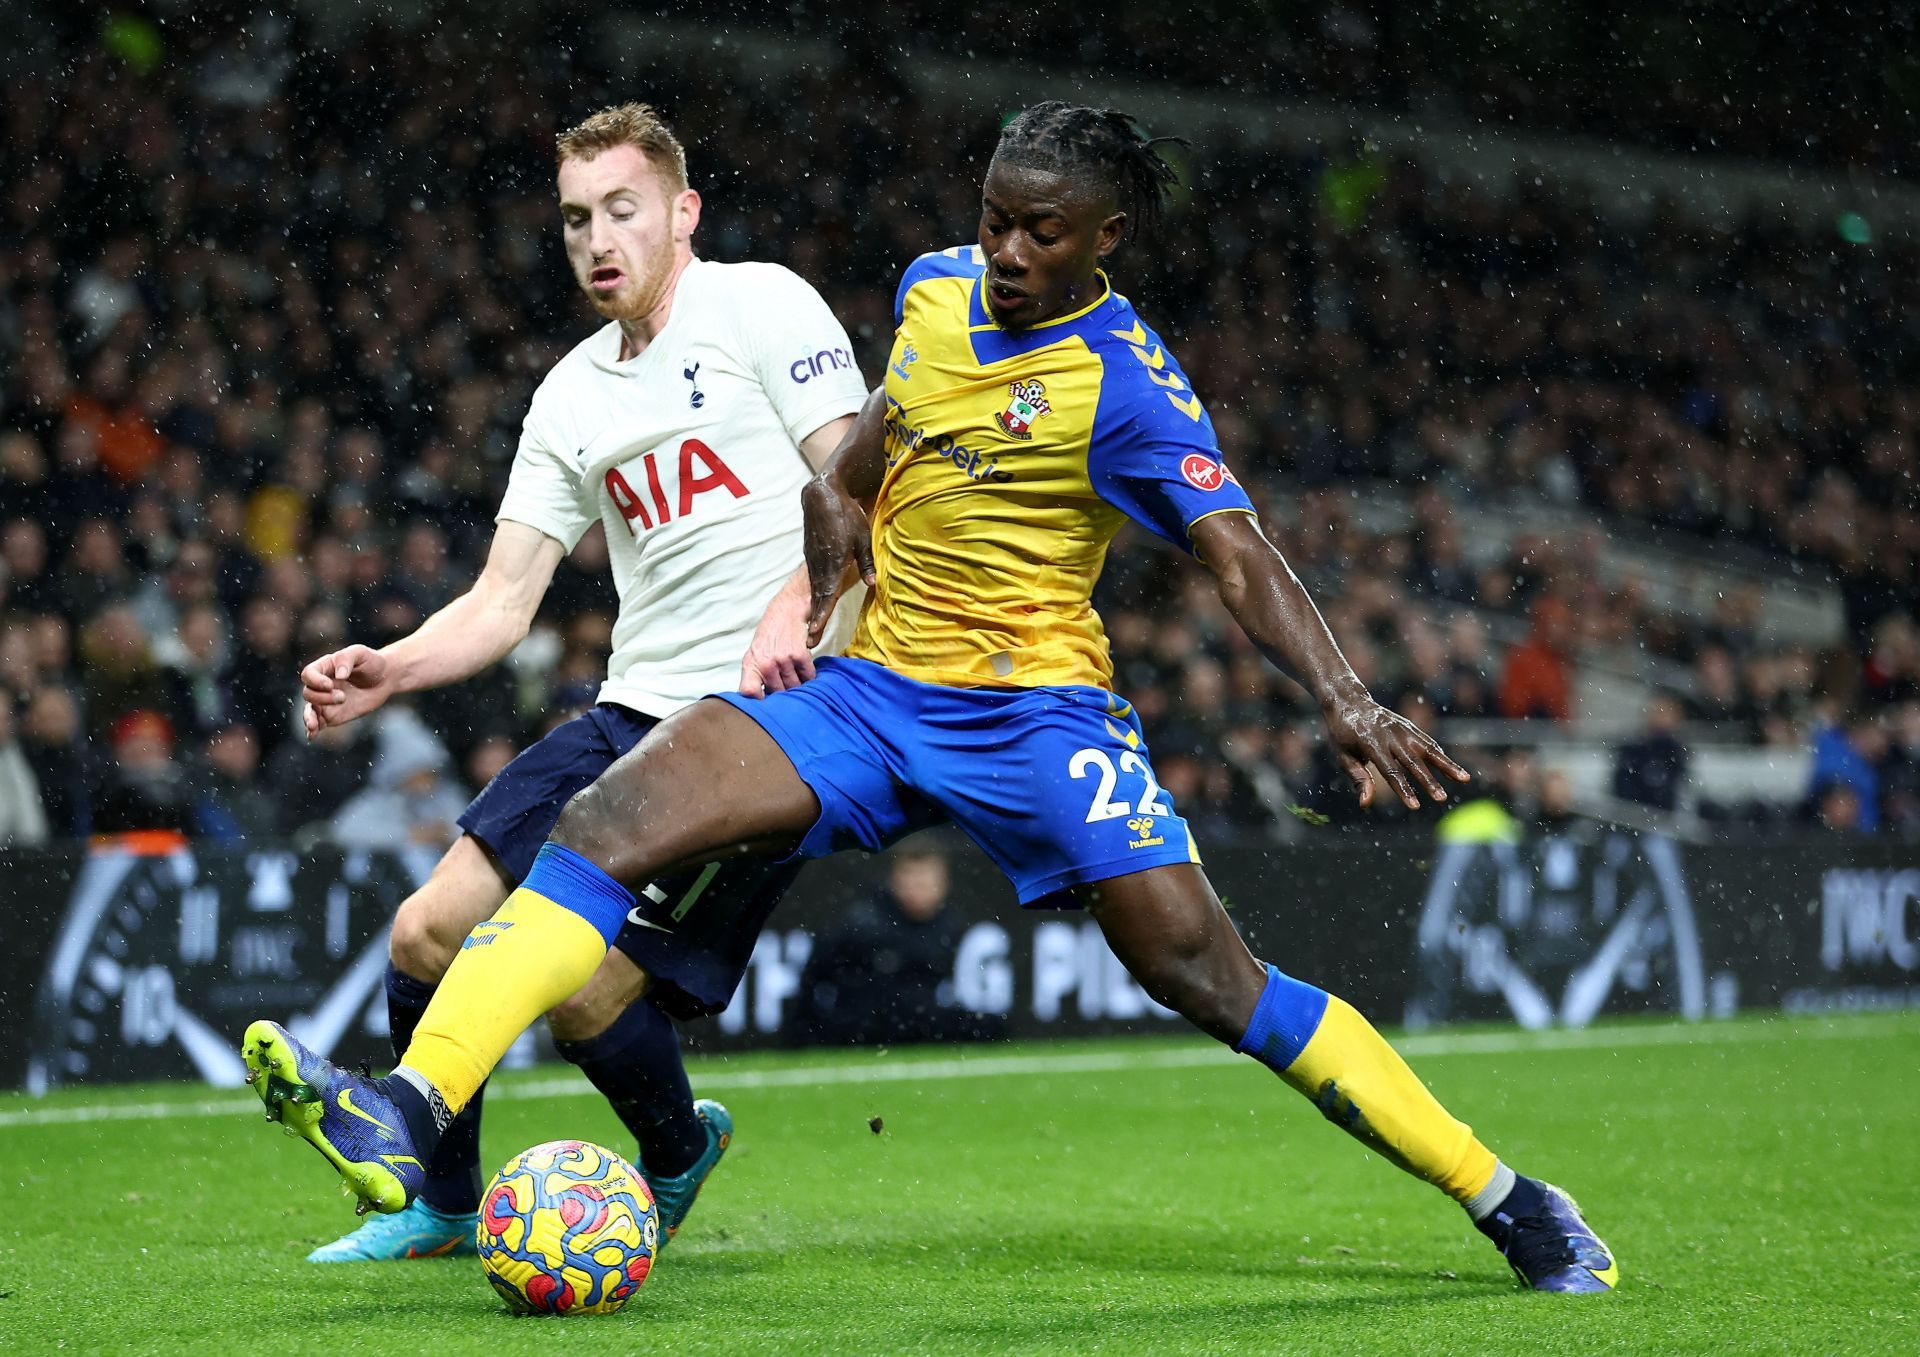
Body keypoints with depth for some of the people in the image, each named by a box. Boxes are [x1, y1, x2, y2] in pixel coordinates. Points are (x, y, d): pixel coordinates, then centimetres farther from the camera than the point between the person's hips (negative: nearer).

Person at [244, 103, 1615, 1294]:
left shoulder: (1127, 383, -10)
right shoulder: (934, 291, 8)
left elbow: (1243, 559, -19)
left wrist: (1347, 699, -34)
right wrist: (829, 572, 15)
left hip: (1037, 707, -5)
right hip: (872, 693, 5)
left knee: (1205, 971, -16)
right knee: (609, 819, -16)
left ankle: (1513, 1206, -3)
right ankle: (406, 1115, -26)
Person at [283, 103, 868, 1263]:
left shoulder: (761, 303, -1)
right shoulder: (572, 395, 17)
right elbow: (504, 599, 12)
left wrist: (794, 607, -27)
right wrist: (388, 673, -6)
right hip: (632, 717, 7)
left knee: (583, 990, -12)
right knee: (431, 933, -2)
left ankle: (677, 1153, 20)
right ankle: (441, 1207, 18)